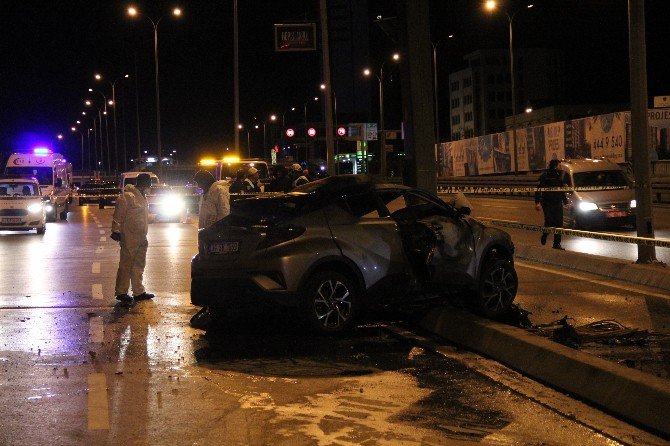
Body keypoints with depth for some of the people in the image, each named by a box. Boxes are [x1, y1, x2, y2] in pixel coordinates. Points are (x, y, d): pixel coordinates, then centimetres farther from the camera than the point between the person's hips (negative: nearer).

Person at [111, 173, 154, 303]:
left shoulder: (141, 196, 17)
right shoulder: (127, 196, -14)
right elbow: (118, 215, -16)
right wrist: (116, 231, -18)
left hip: (140, 238, 9)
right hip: (129, 238, -9)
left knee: (139, 265, 14)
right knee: (126, 265, -3)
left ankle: (139, 292, 22)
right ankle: (121, 292, 4)